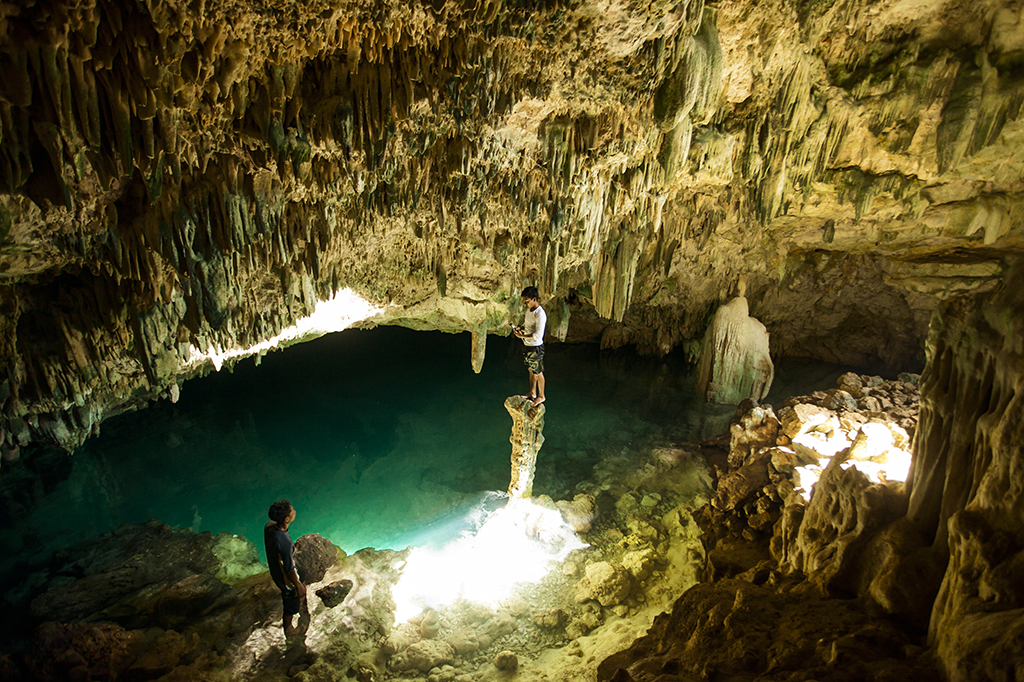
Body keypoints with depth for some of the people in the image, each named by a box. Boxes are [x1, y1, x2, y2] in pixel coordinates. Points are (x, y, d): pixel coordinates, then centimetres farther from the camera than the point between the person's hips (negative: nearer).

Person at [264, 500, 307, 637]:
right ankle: (288, 629, 48)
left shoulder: (269, 526, -22)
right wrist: (299, 586, -12)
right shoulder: (285, 542, -45)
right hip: (286, 579, -7)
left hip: (275, 572, 7)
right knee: (291, 605, 22)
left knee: (287, 597, 37)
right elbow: (289, 570, -30)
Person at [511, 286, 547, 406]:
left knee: (538, 373, 8)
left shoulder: (540, 314, -26)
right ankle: (533, 393, 37)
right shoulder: (529, 310, 2)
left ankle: (541, 396, 25)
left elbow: (538, 335, -28)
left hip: (536, 348, -9)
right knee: (531, 370, 21)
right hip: (527, 345, 9)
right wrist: (520, 328, -1)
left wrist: (522, 336, -25)